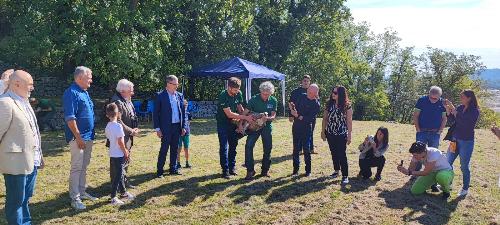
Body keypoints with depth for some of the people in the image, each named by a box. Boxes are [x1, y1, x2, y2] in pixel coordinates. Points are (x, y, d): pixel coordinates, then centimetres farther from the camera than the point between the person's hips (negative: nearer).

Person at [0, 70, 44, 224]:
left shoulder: (24, 101, 13)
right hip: (16, 162, -8)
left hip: (31, 161, 9)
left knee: (26, 198, 20)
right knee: (16, 200, 5)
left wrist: (39, 156, 19)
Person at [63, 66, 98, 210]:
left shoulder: (84, 92, 14)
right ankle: (75, 198, 3)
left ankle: (82, 192, 26)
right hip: (78, 137, -9)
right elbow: (70, 118, -20)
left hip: (88, 136, 9)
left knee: (84, 166, 15)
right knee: (77, 167, -4)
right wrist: (78, 137, -21)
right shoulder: (71, 93, -15)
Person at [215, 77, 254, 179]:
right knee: (224, 146, -6)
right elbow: (229, 114, -27)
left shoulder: (238, 94, -7)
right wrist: (245, 117, -28)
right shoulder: (223, 96, -25)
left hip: (233, 122, 6)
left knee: (233, 145, 9)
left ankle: (232, 167, 20)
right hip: (223, 123, -6)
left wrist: (248, 116, -9)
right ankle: (225, 170, 1)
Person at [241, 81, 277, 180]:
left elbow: (273, 116, -6)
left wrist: (267, 118, -28)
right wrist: (241, 124, -24)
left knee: (268, 148, 6)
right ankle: (250, 170, -8)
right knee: (249, 146, -16)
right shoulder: (254, 99, -12)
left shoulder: (273, 101, -5)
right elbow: (245, 112, -12)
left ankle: (265, 170, 23)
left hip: (267, 126, 2)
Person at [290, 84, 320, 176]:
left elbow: (310, 118, -18)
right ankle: (295, 169, 17)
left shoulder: (316, 104, -11)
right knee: (296, 148, 7)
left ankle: (308, 170, 14)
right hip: (296, 126, 4)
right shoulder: (302, 97, 3)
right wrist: (292, 107, -12)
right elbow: (294, 105, 10)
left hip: (307, 128, -4)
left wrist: (298, 116, -24)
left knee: (306, 149, 0)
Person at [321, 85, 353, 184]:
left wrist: (349, 135, -7)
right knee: (334, 153, 15)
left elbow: (349, 121, -6)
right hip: (330, 134, 4)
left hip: (342, 135, -4)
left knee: (342, 154, -4)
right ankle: (336, 171, 30)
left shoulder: (347, 106, -8)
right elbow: (325, 118, 6)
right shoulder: (329, 104, 2)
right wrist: (323, 131, 4)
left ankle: (345, 175, 2)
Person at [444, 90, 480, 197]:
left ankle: (465, 188, 19)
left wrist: (453, 109, -28)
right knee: (447, 163, 10)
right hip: (455, 140, 6)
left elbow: (463, 121, -28)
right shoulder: (460, 107, 4)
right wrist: (448, 109, -10)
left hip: (467, 142, -6)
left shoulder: (474, 111, -14)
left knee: (464, 166, 3)